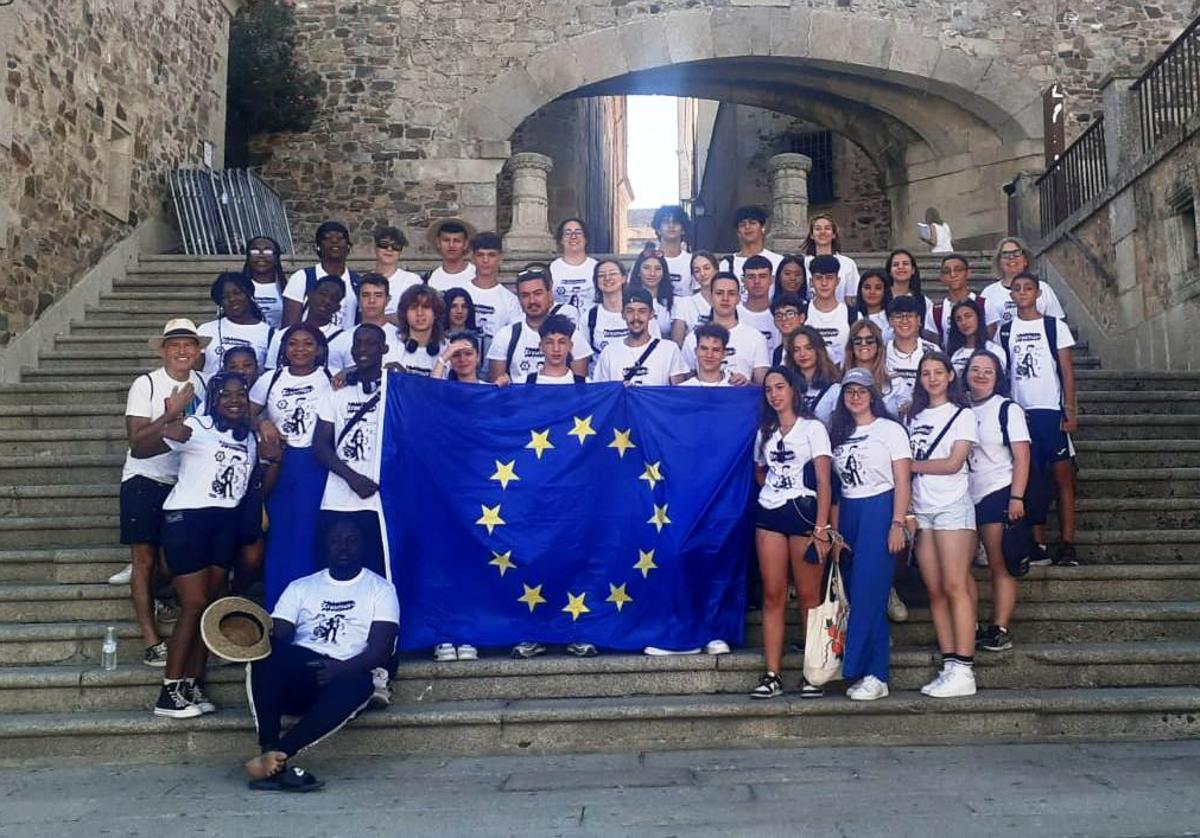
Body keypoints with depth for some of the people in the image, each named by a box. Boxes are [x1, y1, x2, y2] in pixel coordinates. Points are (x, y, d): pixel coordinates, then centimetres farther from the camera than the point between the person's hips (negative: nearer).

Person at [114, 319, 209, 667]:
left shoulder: (202, 383, 2)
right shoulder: (146, 384, -11)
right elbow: (137, 439, -16)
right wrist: (172, 412, -23)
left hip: (184, 482, 4)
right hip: (146, 479, -4)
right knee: (144, 559, -2)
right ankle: (152, 642, 2)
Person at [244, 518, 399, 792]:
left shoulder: (380, 589, 10)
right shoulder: (300, 587, 19)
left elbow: (380, 649, -3)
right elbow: (277, 636, 6)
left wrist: (343, 668, -22)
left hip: (348, 675, -2)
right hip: (299, 673, 2)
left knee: (356, 685, -37)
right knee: (266, 655, -30)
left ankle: (277, 755, -36)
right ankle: (270, 752, -34)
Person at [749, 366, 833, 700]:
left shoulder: (812, 428, 2)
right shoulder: (764, 432, 17)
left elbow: (823, 481, -6)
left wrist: (821, 528, -14)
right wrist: (773, 490, 9)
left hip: (802, 512, -4)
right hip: (768, 514, 4)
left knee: (808, 596, -3)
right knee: (773, 596, 0)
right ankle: (772, 675, 1)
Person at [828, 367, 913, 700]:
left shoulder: (890, 430, 1)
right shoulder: (838, 434, 15)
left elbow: (902, 482, -5)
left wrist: (897, 524, -14)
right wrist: (834, 533, 9)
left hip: (879, 512, -5)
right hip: (848, 515, 5)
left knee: (869, 593, -10)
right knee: (853, 593, 3)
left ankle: (875, 675, -5)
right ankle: (857, 669, 11)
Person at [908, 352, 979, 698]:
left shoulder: (962, 414, 2)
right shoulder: (914, 417, 17)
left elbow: (953, 463, -8)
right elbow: (905, 461, 12)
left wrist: (909, 464, -4)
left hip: (952, 505, -5)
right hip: (921, 509, 5)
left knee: (955, 587, -10)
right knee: (935, 591, 2)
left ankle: (964, 672, -11)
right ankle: (949, 666, 5)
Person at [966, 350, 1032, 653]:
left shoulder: (1008, 409, -2)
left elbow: (1022, 457, -7)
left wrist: (1017, 498, -15)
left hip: (997, 495, -5)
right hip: (965, 497, 5)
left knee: (999, 565, -3)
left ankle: (1000, 630, -1)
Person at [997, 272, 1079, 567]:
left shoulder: (1055, 327, 3)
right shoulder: (1004, 331, 10)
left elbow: (1067, 371, 1)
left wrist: (1071, 410, -6)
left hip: (1050, 410, -2)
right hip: (1018, 412, 2)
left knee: (1062, 476, -4)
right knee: (1030, 478, 3)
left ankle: (1067, 545, -2)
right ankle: (1039, 545, 7)